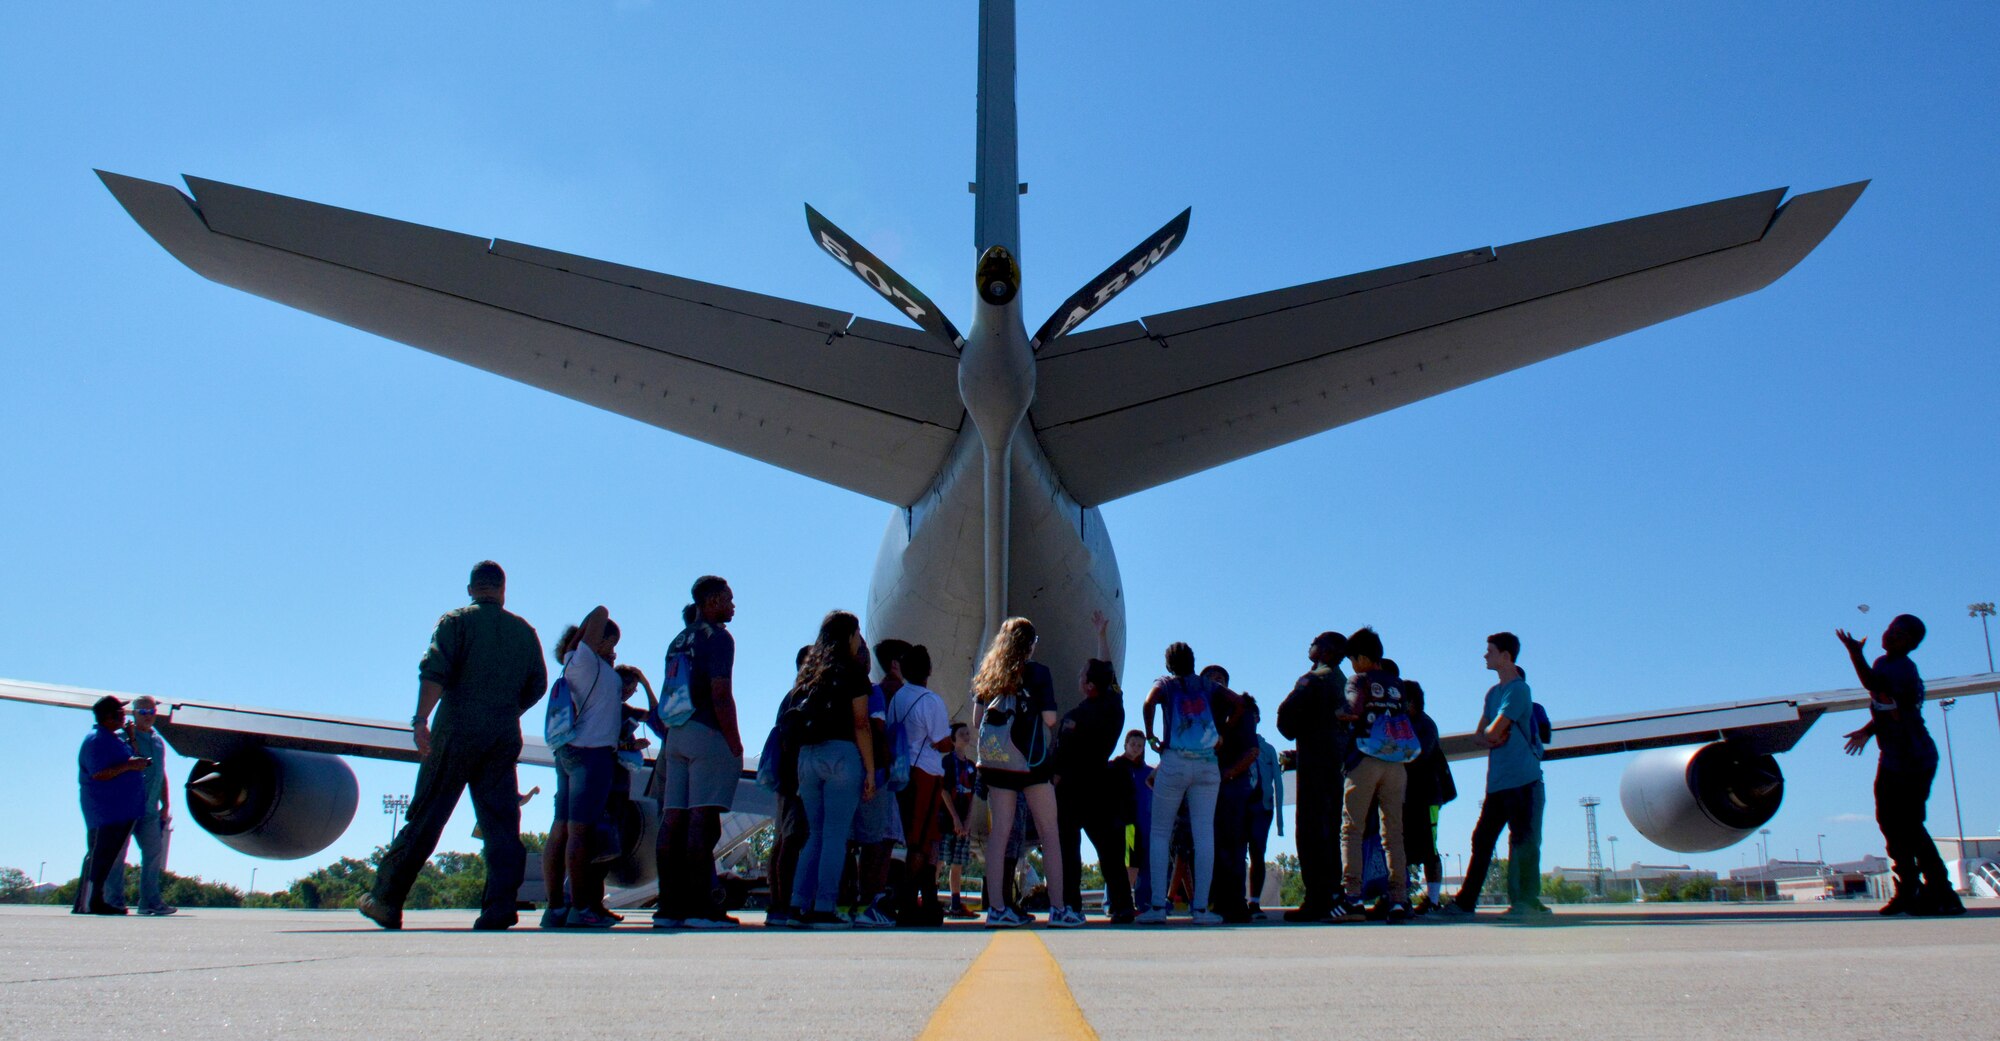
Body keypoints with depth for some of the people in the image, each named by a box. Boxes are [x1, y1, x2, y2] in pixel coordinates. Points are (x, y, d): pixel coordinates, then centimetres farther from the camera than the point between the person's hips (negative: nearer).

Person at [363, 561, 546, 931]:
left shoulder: (456, 622, 4)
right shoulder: (524, 631, 15)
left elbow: (434, 671, -11)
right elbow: (537, 685, 13)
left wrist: (421, 720, -17)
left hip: (457, 732, -3)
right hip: (505, 736, 3)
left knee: (425, 820, 3)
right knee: (502, 824, 1)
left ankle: (386, 900, 10)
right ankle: (499, 906, -8)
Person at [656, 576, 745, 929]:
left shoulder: (678, 641, 20)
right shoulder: (717, 637, -5)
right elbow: (720, 695, -13)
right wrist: (735, 743, -11)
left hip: (677, 736, 8)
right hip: (708, 735, -8)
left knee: (673, 820, 4)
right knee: (703, 820, -11)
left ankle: (669, 906, 5)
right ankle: (699, 907, -14)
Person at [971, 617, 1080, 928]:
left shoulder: (988, 674, 11)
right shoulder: (1037, 671, -2)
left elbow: (978, 717, 11)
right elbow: (1049, 718, -7)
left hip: (993, 759, 5)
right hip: (1028, 758, -5)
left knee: (999, 831, 3)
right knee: (1050, 833, 1)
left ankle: (996, 908, -1)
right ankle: (1058, 908, 0)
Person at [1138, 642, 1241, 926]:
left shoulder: (1165, 682, 6)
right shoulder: (1206, 686, 14)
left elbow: (1150, 701, -14)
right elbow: (1236, 702, 3)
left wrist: (1151, 737, -5)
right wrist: (1222, 732, 9)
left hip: (1174, 762, -2)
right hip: (1207, 765, 2)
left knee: (1160, 833, 5)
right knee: (1205, 834, 1)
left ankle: (1158, 906, -2)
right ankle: (1201, 907, -2)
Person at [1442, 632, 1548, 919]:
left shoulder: (1518, 689, -9)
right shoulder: (1493, 692, 19)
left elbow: (1493, 731, -16)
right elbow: (1478, 736, 17)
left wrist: (1490, 734, 6)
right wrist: (1489, 738, -4)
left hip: (1523, 780, -8)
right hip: (1497, 782, 8)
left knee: (1523, 842, -4)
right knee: (1482, 840, 7)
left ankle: (1527, 901, 1)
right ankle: (1465, 901, 10)